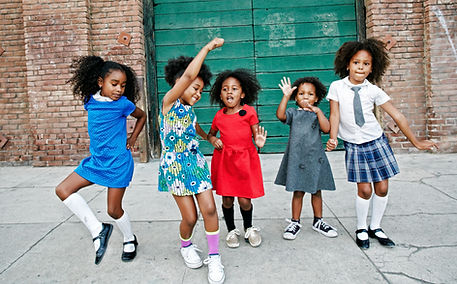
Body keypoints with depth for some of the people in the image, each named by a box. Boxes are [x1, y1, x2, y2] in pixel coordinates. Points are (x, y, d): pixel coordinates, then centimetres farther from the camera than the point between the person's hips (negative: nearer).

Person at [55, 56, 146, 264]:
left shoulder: (123, 103, -12)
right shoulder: (90, 101, 1)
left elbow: (142, 116, 7)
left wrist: (132, 140, 3)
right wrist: (98, 146, 11)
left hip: (118, 163, -6)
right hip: (96, 160, 6)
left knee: (114, 210, 1)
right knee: (63, 190, -3)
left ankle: (130, 240, 32)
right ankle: (98, 230, 3)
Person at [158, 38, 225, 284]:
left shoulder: (189, 109, 11)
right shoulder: (169, 101, -9)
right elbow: (188, 75, -24)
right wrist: (207, 47, -17)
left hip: (195, 163, 6)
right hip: (175, 166, -6)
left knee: (209, 209, -3)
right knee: (190, 217, -1)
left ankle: (214, 257, 12)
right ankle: (186, 246, 32)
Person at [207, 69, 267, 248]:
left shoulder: (249, 111, -4)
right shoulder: (219, 116, 4)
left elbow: (256, 134, 0)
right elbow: (210, 134, 21)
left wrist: (259, 141, -22)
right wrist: (213, 140, -1)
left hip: (245, 159, -2)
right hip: (224, 159, 2)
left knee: (244, 200, -1)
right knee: (227, 199, 8)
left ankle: (249, 228, 29)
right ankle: (231, 230, 33)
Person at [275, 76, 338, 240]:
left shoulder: (317, 114, 6)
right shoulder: (293, 113, 3)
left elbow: (326, 129, -10)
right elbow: (280, 116, -17)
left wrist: (318, 111, -19)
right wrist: (286, 96, -23)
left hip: (315, 158, 2)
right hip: (296, 158, -2)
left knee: (316, 191, 14)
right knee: (298, 192, 6)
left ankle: (318, 221, 31)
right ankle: (295, 222, 22)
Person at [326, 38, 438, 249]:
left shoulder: (373, 90, -4)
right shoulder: (337, 87, -5)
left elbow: (397, 116, 1)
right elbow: (335, 115, -5)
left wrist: (416, 142, 5)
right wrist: (333, 138, -21)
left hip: (377, 142, 2)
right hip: (354, 146, -2)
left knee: (382, 188, 4)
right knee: (364, 190, -4)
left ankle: (375, 228, 26)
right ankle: (361, 229, 19)